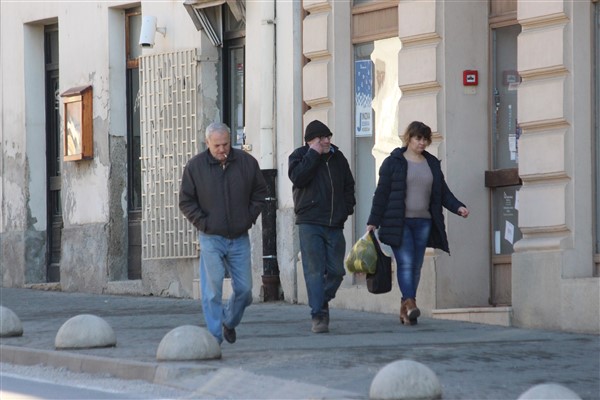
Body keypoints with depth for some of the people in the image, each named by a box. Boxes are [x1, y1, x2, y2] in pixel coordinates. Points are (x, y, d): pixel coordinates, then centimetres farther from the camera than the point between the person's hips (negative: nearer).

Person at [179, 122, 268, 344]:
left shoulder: (247, 163, 2)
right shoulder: (195, 166, -3)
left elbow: (260, 193, 14)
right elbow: (186, 201, 3)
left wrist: (249, 218, 2)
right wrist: (202, 223, -7)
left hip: (239, 238, 2)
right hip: (211, 238, -2)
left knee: (244, 289, 5)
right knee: (212, 289, -9)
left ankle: (230, 321, 31)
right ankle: (214, 336, -6)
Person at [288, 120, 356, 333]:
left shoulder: (338, 158, 13)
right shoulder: (300, 156, 2)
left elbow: (349, 185, 23)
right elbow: (297, 177, -18)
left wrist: (347, 208, 9)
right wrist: (314, 154, -16)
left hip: (334, 225, 4)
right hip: (310, 223, -4)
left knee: (336, 270, 4)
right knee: (314, 270, -9)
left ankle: (322, 302, 28)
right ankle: (318, 315, -9)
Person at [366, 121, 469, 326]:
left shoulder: (432, 163, 14)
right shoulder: (393, 162, 0)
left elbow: (443, 192, 16)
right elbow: (381, 193, -1)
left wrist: (458, 207, -2)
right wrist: (373, 222, -5)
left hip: (423, 222, 5)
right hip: (399, 222, -5)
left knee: (416, 266, 3)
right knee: (406, 263, -16)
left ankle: (405, 310, 8)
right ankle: (410, 304, -26)